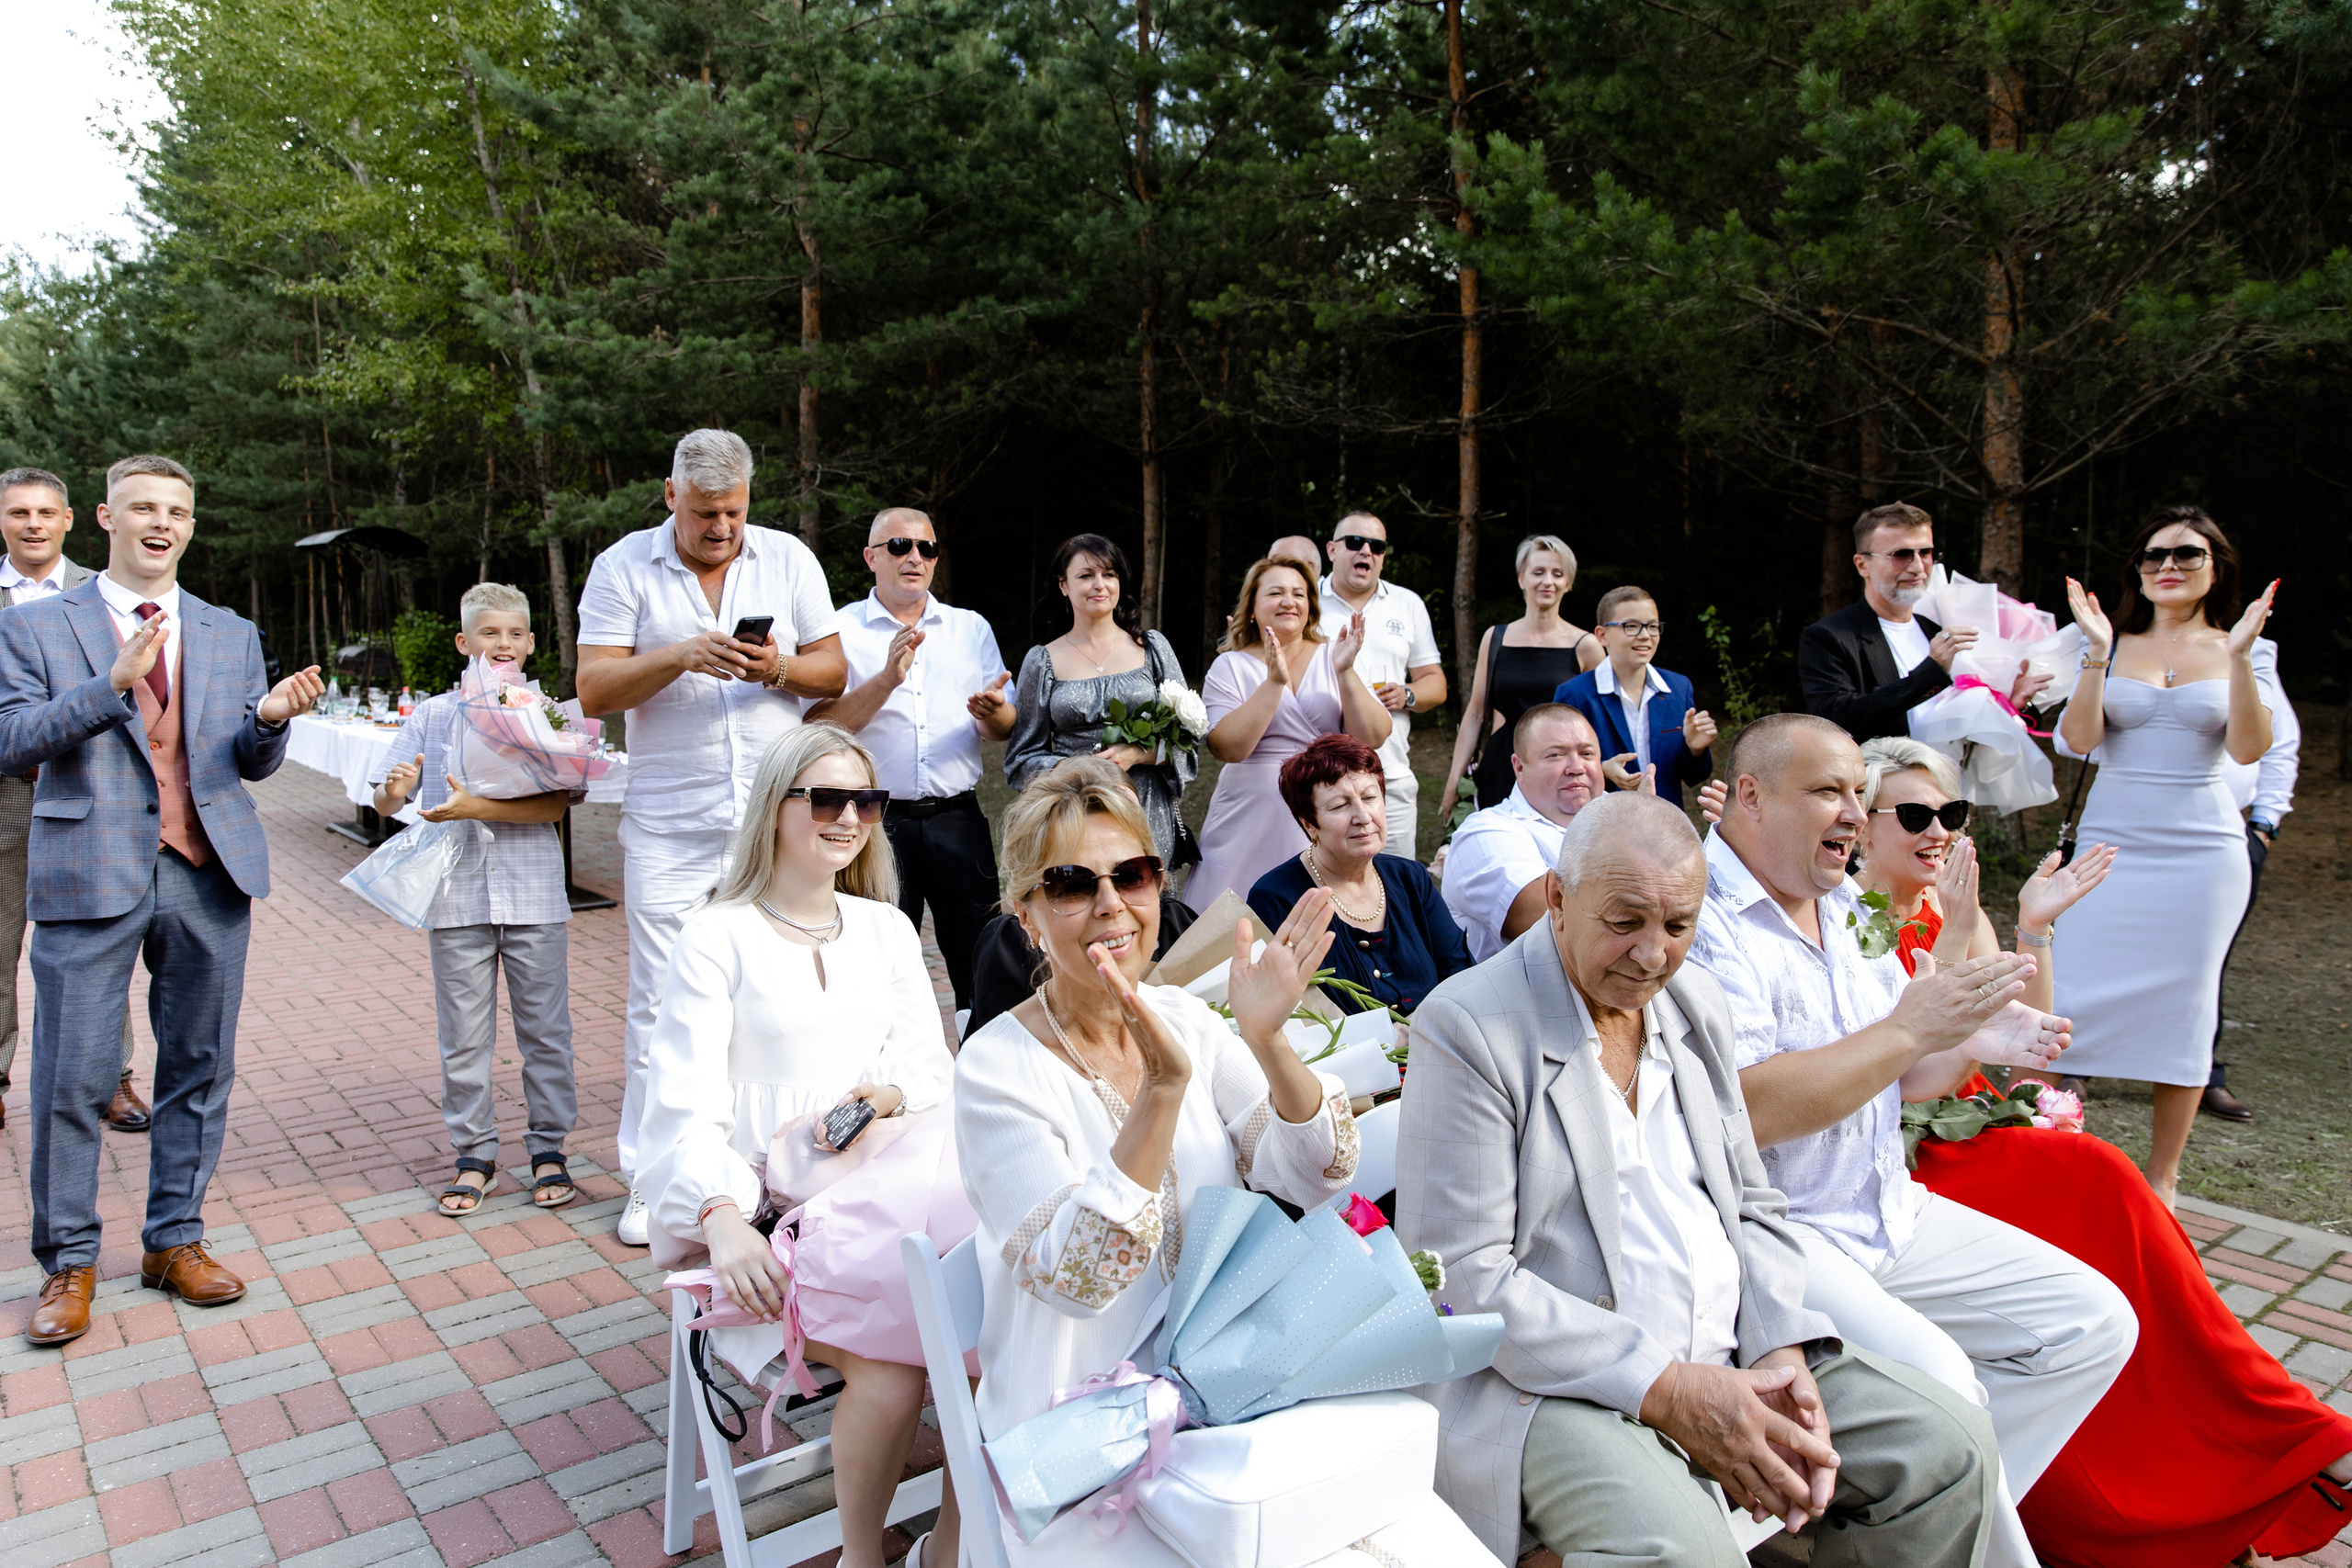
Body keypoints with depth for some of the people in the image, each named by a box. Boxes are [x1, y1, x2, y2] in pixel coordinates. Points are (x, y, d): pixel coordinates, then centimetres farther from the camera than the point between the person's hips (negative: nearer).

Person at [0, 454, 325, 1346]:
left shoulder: (232, 636, 14)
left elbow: (254, 764, 10)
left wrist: (271, 718, -13)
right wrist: (112, 684, -19)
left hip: (209, 873, 3)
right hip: (91, 875, -3)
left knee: (199, 1069, 8)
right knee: (73, 1078, 1)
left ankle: (174, 1240, 21)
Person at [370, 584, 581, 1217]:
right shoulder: (431, 716, 7)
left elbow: (556, 804, -11)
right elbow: (386, 806, 6)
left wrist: (477, 807, -22)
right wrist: (394, 794, -17)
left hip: (533, 896, -1)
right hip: (456, 897, 1)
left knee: (545, 1028, 6)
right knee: (463, 1035, 8)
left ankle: (549, 1147, 20)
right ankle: (474, 1153, 22)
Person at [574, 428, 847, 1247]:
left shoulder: (790, 559, 6)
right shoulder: (623, 567, 0)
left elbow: (833, 670, 7)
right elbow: (594, 690, -5)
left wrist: (781, 667, -14)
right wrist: (680, 655, -20)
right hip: (670, 826, -1)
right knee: (660, 1003, 2)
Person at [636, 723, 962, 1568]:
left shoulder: (887, 928, 16)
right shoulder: (715, 937, 0)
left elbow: (930, 1062, 14)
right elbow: (685, 1101, -8)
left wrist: (891, 1095, -11)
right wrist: (723, 1220, -25)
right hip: (764, 1207, -4)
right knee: (890, 1367, -27)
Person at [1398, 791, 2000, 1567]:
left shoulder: (1697, 1003, 11)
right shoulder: (1466, 1028, -14)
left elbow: (1752, 1206, 16)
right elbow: (1467, 1281, -17)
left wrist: (1783, 1351, -4)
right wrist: (1670, 1392, -20)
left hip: (1732, 1357, 8)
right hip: (1563, 1377, -7)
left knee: (1951, 1447, -2)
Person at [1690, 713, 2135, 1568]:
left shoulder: (1847, 910, 12)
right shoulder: (1702, 923, -17)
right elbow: (1740, 1110, -27)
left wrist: (1970, 1046, -1)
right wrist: (1908, 1029, -22)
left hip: (1890, 1215, 9)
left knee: (2095, 1322, 5)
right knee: (1933, 1378, -28)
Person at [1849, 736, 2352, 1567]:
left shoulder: (1958, 917, 12)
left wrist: (2034, 931, -2)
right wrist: (1953, 939, -19)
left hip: (1969, 1139, 5)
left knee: (2099, 1174, -24)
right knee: (2095, 1175, -26)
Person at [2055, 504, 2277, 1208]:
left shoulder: (2246, 651, 5)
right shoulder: (2115, 645, 5)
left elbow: (2248, 748, -8)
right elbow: (2078, 739, -7)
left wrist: (2239, 657, -17)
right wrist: (2097, 653, -15)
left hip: (2201, 850, 0)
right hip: (2111, 843, 0)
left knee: (2180, 1007, 5)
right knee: (2066, 991, -4)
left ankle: (2162, 1176, 17)